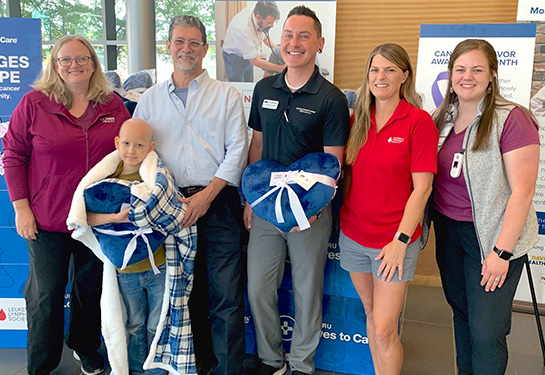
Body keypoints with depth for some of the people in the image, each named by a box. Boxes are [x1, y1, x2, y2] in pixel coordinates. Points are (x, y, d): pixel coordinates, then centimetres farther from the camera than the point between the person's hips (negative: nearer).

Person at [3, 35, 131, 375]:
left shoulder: (114, 106, 3)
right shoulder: (34, 104, -3)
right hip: (47, 219, -2)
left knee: (91, 287, 16)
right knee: (47, 294, 6)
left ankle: (86, 347, 40)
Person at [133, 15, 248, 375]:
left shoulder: (226, 95, 5)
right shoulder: (150, 98, 13)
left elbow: (237, 151, -2)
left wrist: (207, 195, -12)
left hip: (218, 204, -3)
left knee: (226, 295, -1)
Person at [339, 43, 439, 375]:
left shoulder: (419, 121, -10)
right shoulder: (358, 118, 6)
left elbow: (422, 188, -12)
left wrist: (401, 240, -16)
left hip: (395, 240, -5)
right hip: (354, 233, 5)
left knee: (384, 330, -2)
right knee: (372, 315, 19)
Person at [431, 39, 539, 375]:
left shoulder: (512, 119, -13)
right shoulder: (443, 119, 5)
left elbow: (522, 190, -16)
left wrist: (501, 251, -17)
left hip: (492, 235, -6)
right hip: (448, 230, 6)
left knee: (486, 330, -2)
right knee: (461, 311, 20)